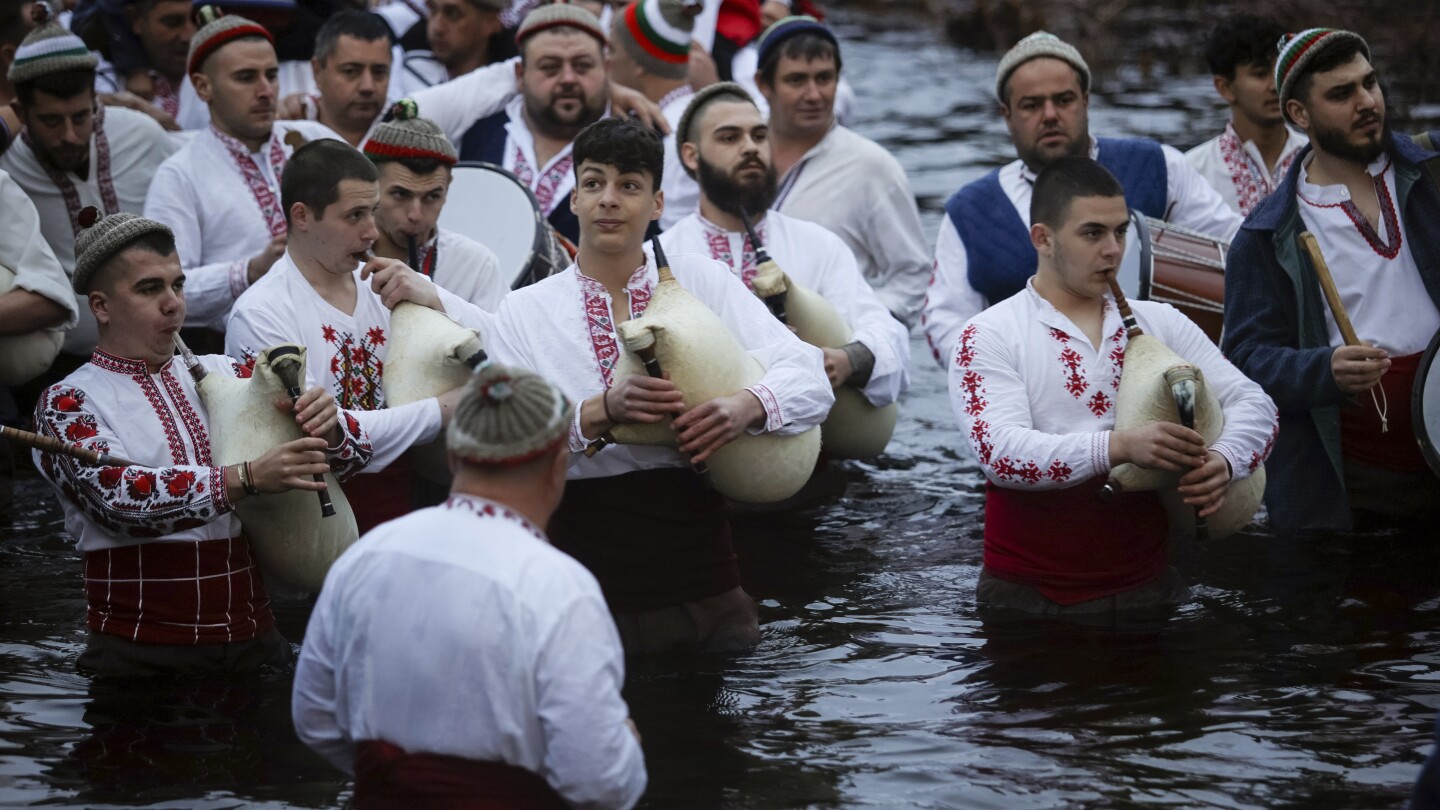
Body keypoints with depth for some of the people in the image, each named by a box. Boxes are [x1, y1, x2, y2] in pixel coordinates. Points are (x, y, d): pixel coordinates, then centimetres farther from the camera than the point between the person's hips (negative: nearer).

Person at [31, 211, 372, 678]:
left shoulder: (225, 376, 13)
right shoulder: (68, 402, 0)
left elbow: (356, 448, 11)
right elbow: (121, 495, -17)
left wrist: (329, 431, -12)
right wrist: (248, 478, -26)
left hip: (252, 641, 4)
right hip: (140, 654, -4)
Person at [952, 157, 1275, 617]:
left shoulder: (1160, 324, 14)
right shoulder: (987, 337, -1)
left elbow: (1253, 404, 9)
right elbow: (999, 451, -16)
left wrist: (1223, 460, -15)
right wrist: (1120, 447, -29)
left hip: (1146, 587, 3)